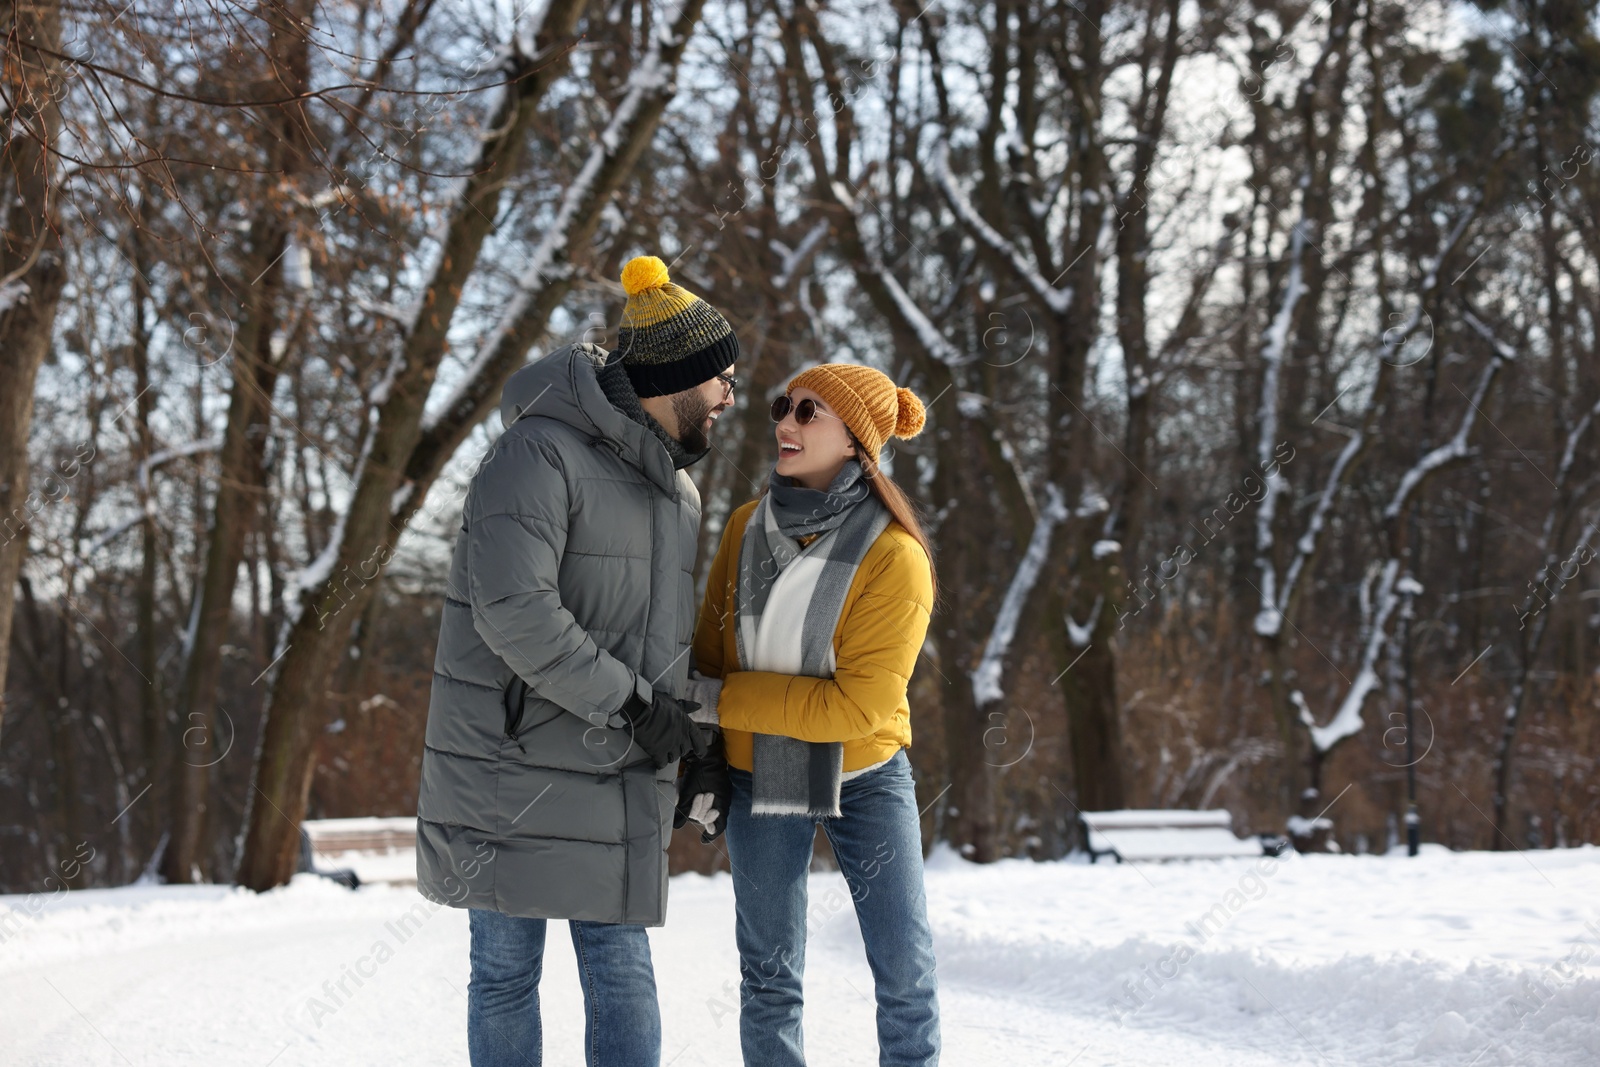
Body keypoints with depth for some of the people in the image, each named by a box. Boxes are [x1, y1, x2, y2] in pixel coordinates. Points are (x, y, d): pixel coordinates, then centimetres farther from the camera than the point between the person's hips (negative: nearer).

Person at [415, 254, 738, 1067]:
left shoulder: (677, 490, 13)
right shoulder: (539, 454, -14)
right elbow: (514, 612, -24)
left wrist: (706, 753, 15)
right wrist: (633, 704, -19)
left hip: (619, 779, 7)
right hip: (514, 764, -6)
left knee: (623, 976, 3)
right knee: (506, 971, 4)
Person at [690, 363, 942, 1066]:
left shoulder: (893, 556, -17)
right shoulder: (747, 527, -3)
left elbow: (858, 703, -22)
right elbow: (710, 654, 8)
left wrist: (726, 701, -19)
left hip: (865, 778, -3)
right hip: (760, 777, 3)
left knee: (907, 975, -1)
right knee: (769, 981, 8)